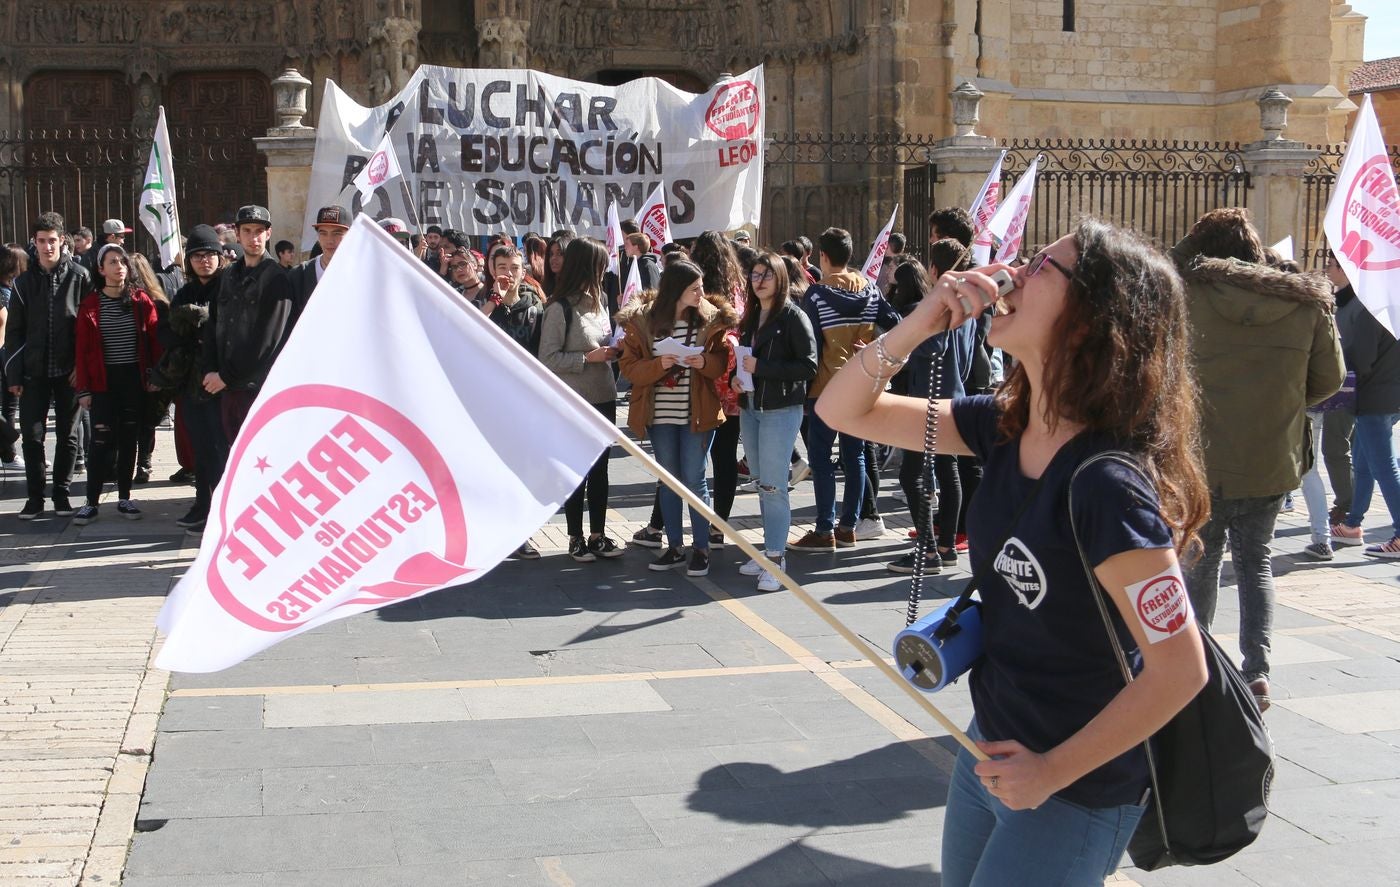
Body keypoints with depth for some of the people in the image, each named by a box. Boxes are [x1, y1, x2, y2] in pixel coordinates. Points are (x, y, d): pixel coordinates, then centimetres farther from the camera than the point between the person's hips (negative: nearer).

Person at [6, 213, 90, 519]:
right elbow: (14, 331, 7)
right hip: (33, 372, 2)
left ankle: (61, 493, 17)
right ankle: (35, 496, 11)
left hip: (69, 370, -2)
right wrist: (13, 374, 1)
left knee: (67, 434, 6)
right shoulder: (24, 281, 5)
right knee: (31, 435, 1)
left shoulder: (79, 276, -1)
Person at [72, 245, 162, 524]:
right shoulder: (90, 305, -1)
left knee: (128, 439, 8)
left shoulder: (142, 301, 2)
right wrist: (84, 388, -4)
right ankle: (91, 502, 1)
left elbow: (154, 341, 3)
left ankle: (124, 498, 16)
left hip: (134, 380, 1)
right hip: (103, 382, -1)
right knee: (102, 441, -4)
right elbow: (82, 349, -1)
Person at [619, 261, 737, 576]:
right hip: (659, 413, 2)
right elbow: (629, 366, -5)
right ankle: (674, 548, 21)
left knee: (694, 480, 1)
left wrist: (705, 362, -19)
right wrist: (659, 364, -21)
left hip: (698, 413, -2)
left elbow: (724, 361, 2)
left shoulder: (712, 319, -3)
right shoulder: (642, 320, -4)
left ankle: (701, 549, 11)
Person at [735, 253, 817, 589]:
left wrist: (760, 367, -18)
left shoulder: (793, 316, -8)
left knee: (773, 486, -8)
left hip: (781, 410, -7)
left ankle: (776, 559, -4)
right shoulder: (751, 316, 13)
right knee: (762, 483, 11)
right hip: (750, 408, 7)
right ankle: (770, 549, 19)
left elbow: (808, 367, -14)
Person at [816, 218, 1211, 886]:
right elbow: (843, 411, 2)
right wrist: (919, 325, -14)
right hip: (990, 749, 8)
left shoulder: (1105, 482, -28)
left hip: (1073, 794, -8)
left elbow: (1179, 670, -27)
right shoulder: (1003, 427, -5)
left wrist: (1052, 771, -18)